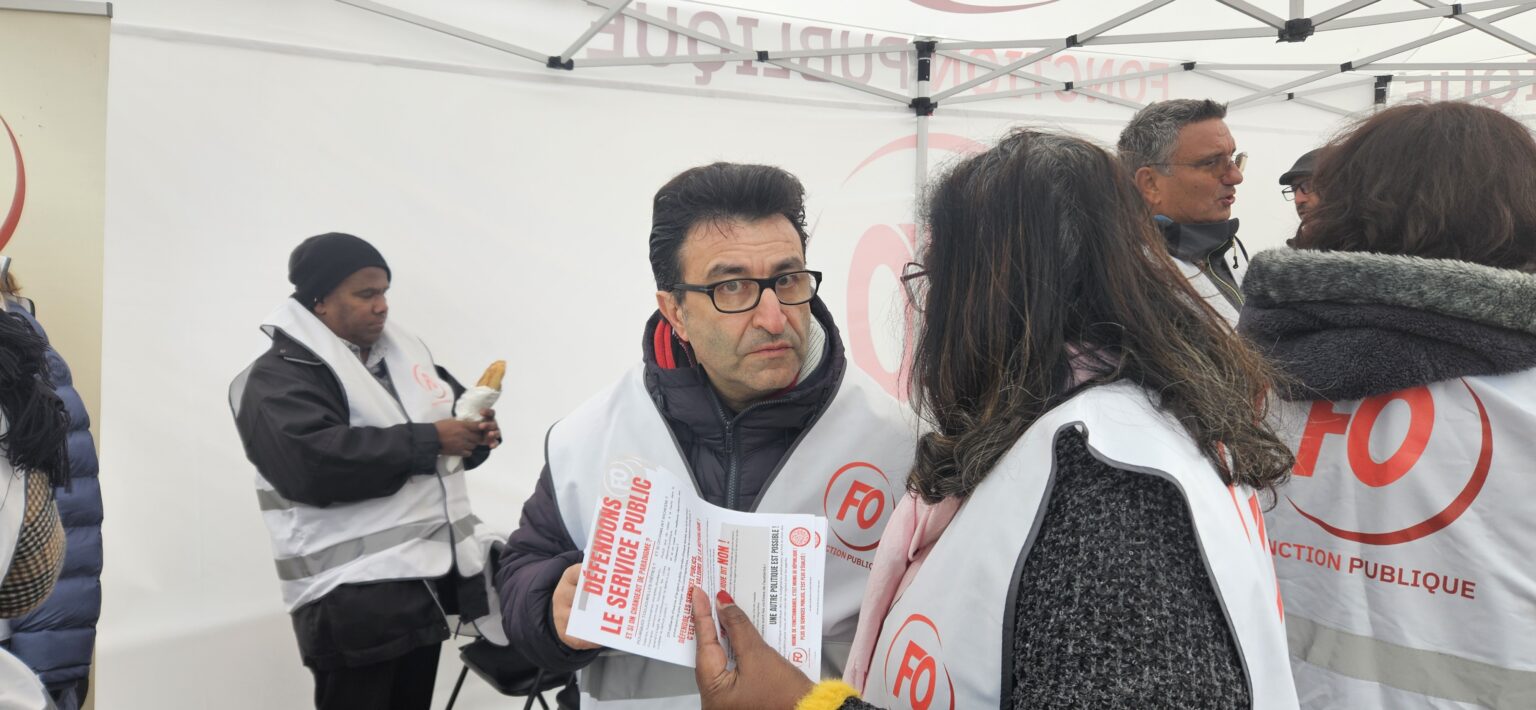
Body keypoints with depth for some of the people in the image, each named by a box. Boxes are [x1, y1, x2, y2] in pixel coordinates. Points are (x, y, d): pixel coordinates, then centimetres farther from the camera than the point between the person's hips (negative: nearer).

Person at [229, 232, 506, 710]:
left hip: (426, 577, 8)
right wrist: (427, 441, -21)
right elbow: (311, 461, -25)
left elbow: (452, 405, 23)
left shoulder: (402, 352, 15)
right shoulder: (280, 376, -10)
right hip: (353, 595, -7)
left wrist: (474, 430, -2)